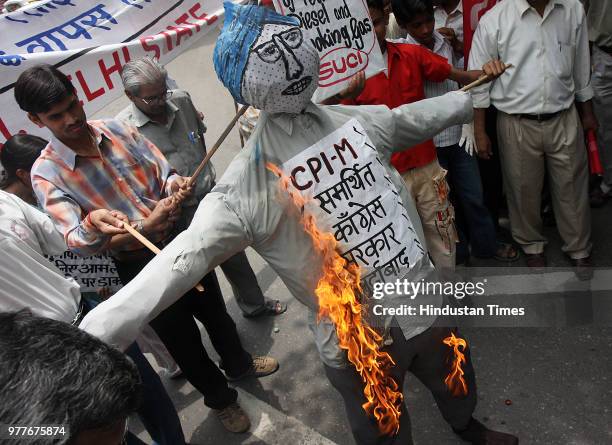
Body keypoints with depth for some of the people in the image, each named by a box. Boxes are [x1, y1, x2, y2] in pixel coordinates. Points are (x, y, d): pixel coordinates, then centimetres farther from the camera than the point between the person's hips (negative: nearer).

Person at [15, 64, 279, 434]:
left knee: (214, 310, 24)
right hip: (139, 266, -3)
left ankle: (239, 363, 55)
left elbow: (165, 173, -1)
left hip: (180, 239, 4)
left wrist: (176, 185, -25)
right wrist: (142, 228, -37)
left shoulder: (117, 129, -6)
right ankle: (220, 397, 44)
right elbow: (78, 241, -23)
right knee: (181, 336, 16)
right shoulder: (47, 174, -15)